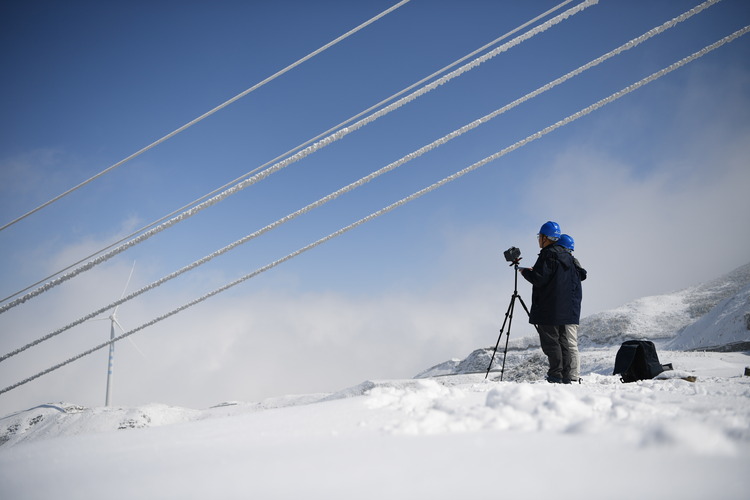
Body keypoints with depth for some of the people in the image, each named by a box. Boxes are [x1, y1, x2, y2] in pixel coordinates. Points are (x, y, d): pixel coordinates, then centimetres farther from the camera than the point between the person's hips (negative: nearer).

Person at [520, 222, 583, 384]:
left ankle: (556, 376, -7)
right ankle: (566, 376, 11)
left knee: (551, 342, -6)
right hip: (565, 309, 9)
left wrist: (525, 272, 0)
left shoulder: (548, 255, -12)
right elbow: (576, 280, 20)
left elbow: (539, 279, -19)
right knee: (563, 341, 11)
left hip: (549, 310, -9)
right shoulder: (567, 256, 15)